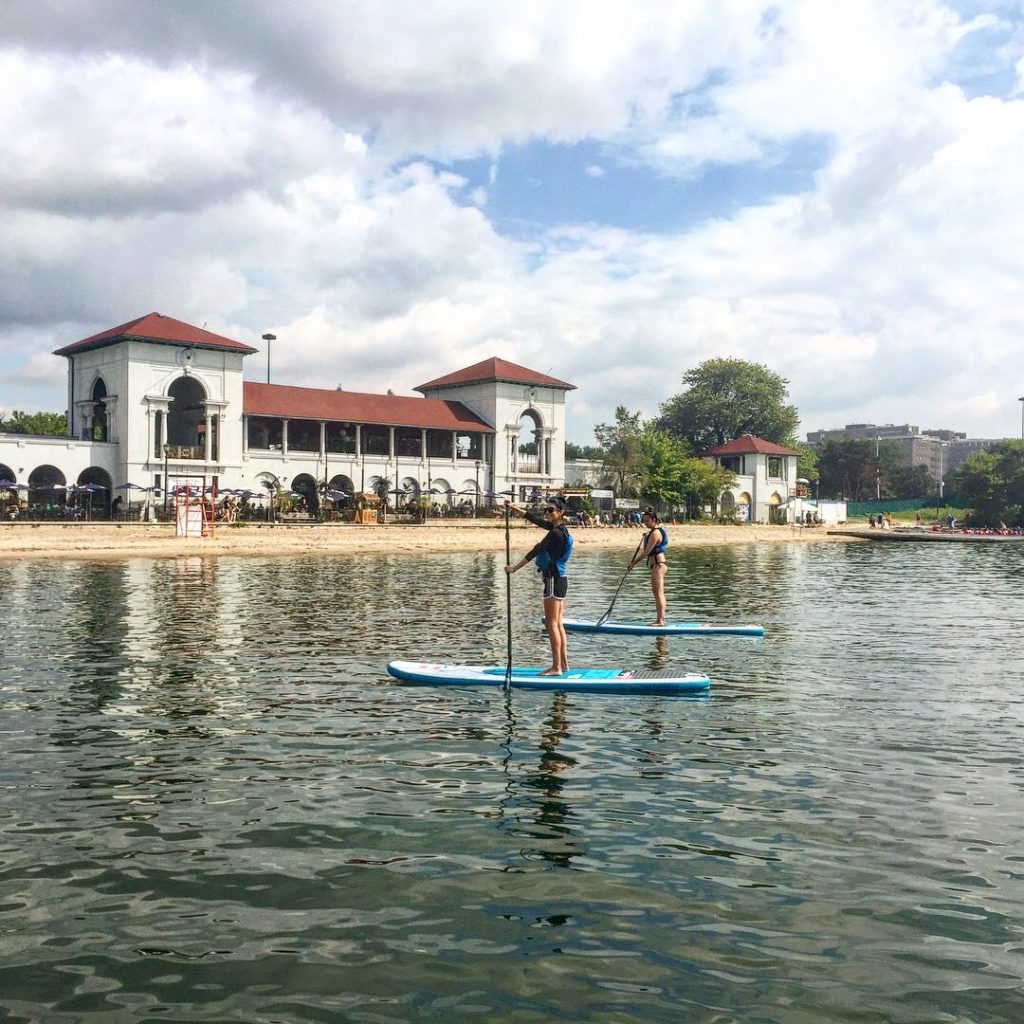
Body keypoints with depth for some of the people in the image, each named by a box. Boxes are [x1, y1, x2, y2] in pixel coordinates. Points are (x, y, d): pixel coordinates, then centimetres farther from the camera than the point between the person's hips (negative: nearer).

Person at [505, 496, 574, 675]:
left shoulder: (556, 533, -17)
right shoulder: (558, 529, 10)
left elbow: (536, 551, -18)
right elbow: (534, 518, 18)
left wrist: (514, 568, -16)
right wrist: (513, 508, 20)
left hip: (554, 580, -10)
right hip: (559, 579, 10)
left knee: (551, 624, -6)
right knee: (558, 624, 13)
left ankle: (556, 667, -4)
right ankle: (563, 663, 17)